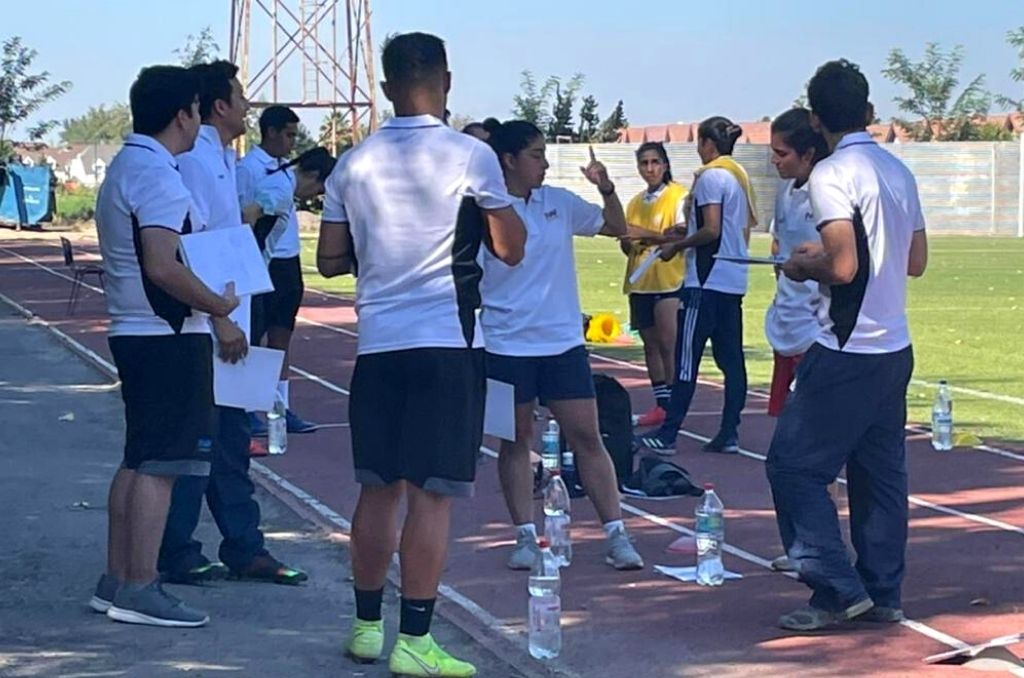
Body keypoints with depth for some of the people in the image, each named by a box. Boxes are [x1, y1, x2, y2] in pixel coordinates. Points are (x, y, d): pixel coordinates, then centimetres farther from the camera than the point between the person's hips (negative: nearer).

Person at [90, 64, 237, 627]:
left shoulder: (124, 167, 16)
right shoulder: (157, 175, -17)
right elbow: (163, 268, -25)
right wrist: (218, 305, -13)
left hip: (133, 331, 10)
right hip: (168, 336, -10)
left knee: (138, 461, 14)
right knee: (159, 464, -8)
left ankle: (115, 581, 17)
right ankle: (139, 589, -7)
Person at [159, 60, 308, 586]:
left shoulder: (221, 158, 16)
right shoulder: (196, 160, -15)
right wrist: (220, 320, -22)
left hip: (222, 323, 10)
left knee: (230, 440, 12)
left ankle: (244, 549, 18)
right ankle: (177, 556, 5)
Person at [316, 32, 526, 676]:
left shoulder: (354, 163, 6)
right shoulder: (471, 155, -7)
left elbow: (330, 259, 11)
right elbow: (510, 248, -1)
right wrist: (497, 201, 16)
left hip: (378, 341, 5)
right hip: (448, 341, -5)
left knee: (378, 489, 14)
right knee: (432, 494, -3)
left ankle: (367, 626, 21)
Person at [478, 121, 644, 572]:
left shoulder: (559, 203, 6)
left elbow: (616, 227, 16)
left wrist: (607, 189, -2)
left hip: (564, 343, 3)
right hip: (507, 345, -3)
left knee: (587, 436, 1)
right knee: (516, 440, 6)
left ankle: (615, 535, 3)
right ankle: (525, 536, 14)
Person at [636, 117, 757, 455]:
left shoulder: (710, 177, -11)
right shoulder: (741, 176, 16)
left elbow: (711, 230, -18)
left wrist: (676, 245, -5)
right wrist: (684, 237, 19)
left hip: (707, 279, -9)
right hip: (734, 280, 9)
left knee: (687, 357, -6)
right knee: (731, 357, 7)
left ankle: (667, 434, -4)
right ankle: (728, 434, 6)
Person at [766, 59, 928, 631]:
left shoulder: (833, 175, -15)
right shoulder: (899, 171, 10)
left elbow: (843, 266, -23)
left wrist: (803, 266, -2)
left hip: (848, 352, -8)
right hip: (895, 348, 8)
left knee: (794, 464, -1)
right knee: (881, 472, 12)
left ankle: (838, 590, -3)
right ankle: (884, 595, 15)